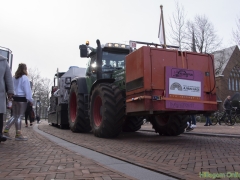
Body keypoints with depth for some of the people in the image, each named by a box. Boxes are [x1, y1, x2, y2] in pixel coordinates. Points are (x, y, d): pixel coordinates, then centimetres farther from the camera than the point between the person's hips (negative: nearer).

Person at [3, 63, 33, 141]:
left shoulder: (14, 78, 14)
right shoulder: (25, 78, -8)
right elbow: (27, 90, -11)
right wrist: (30, 100, -7)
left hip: (14, 98, 7)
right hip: (22, 99, -7)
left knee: (14, 116, 15)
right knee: (19, 117, -2)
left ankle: (6, 131, 10)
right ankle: (18, 135, 3)